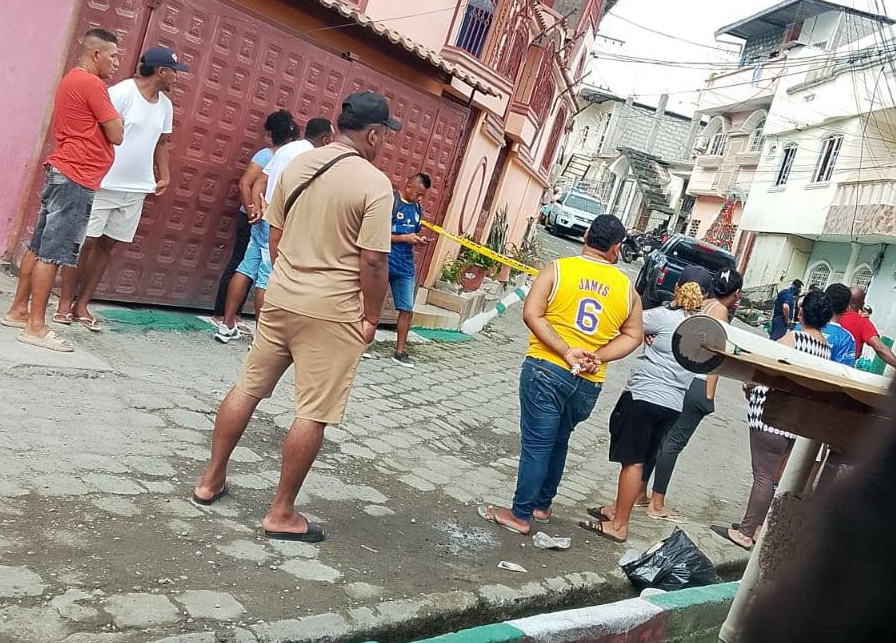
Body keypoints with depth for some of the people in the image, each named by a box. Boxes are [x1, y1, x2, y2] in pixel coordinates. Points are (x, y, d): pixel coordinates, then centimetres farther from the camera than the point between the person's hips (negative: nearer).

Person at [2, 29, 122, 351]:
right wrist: (114, 115, 6)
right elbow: (116, 135, -12)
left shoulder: (71, 80, 19)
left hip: (61, 173, 10)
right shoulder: (92, 84, -13)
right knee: (53, 251, -9)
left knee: (39, 246, 14)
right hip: (76, 178, -10)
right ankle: (36, 326, -6)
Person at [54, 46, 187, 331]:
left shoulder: (165, 105, 9)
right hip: (104, 184, -6)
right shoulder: (122, 92, -13)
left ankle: (82, 304, 19)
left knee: (107, 245, 10)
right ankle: (64, 302, 13)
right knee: (85, 242, 1)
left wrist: (165, 174, 7)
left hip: (137, 189, 7)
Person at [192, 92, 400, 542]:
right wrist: (371, 317, -5)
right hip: (333, 314, -6)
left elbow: (275, 236, 12)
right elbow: (373, 261, -16)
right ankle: (282, 514, 12)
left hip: (280, 299, 7)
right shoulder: (374, 183, -13)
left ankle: (211, 479, 30)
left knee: (247, 388, 18)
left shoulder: (297, 165, 6)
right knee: (312, 414, 3)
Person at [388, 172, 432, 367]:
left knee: (407, 309, 3)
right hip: (383, 263, -6)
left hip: (405, 266, 6)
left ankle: (400, 351, 12)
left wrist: (418, 240, 2)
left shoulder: (417, 209, 11)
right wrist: (404, 238, -18)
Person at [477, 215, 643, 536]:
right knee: (558, 442, 21)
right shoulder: (626, 287, 6)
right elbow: (633, 336, 7)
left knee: (536, 445, 3)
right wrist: (598, 357, -3)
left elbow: (532, 314, -13)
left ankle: (520, 515, 10)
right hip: (589, 383, 4)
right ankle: (542, 506, 32)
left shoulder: (558, 269, -3)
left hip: (547, 369, -3)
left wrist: (566, 352, -14)